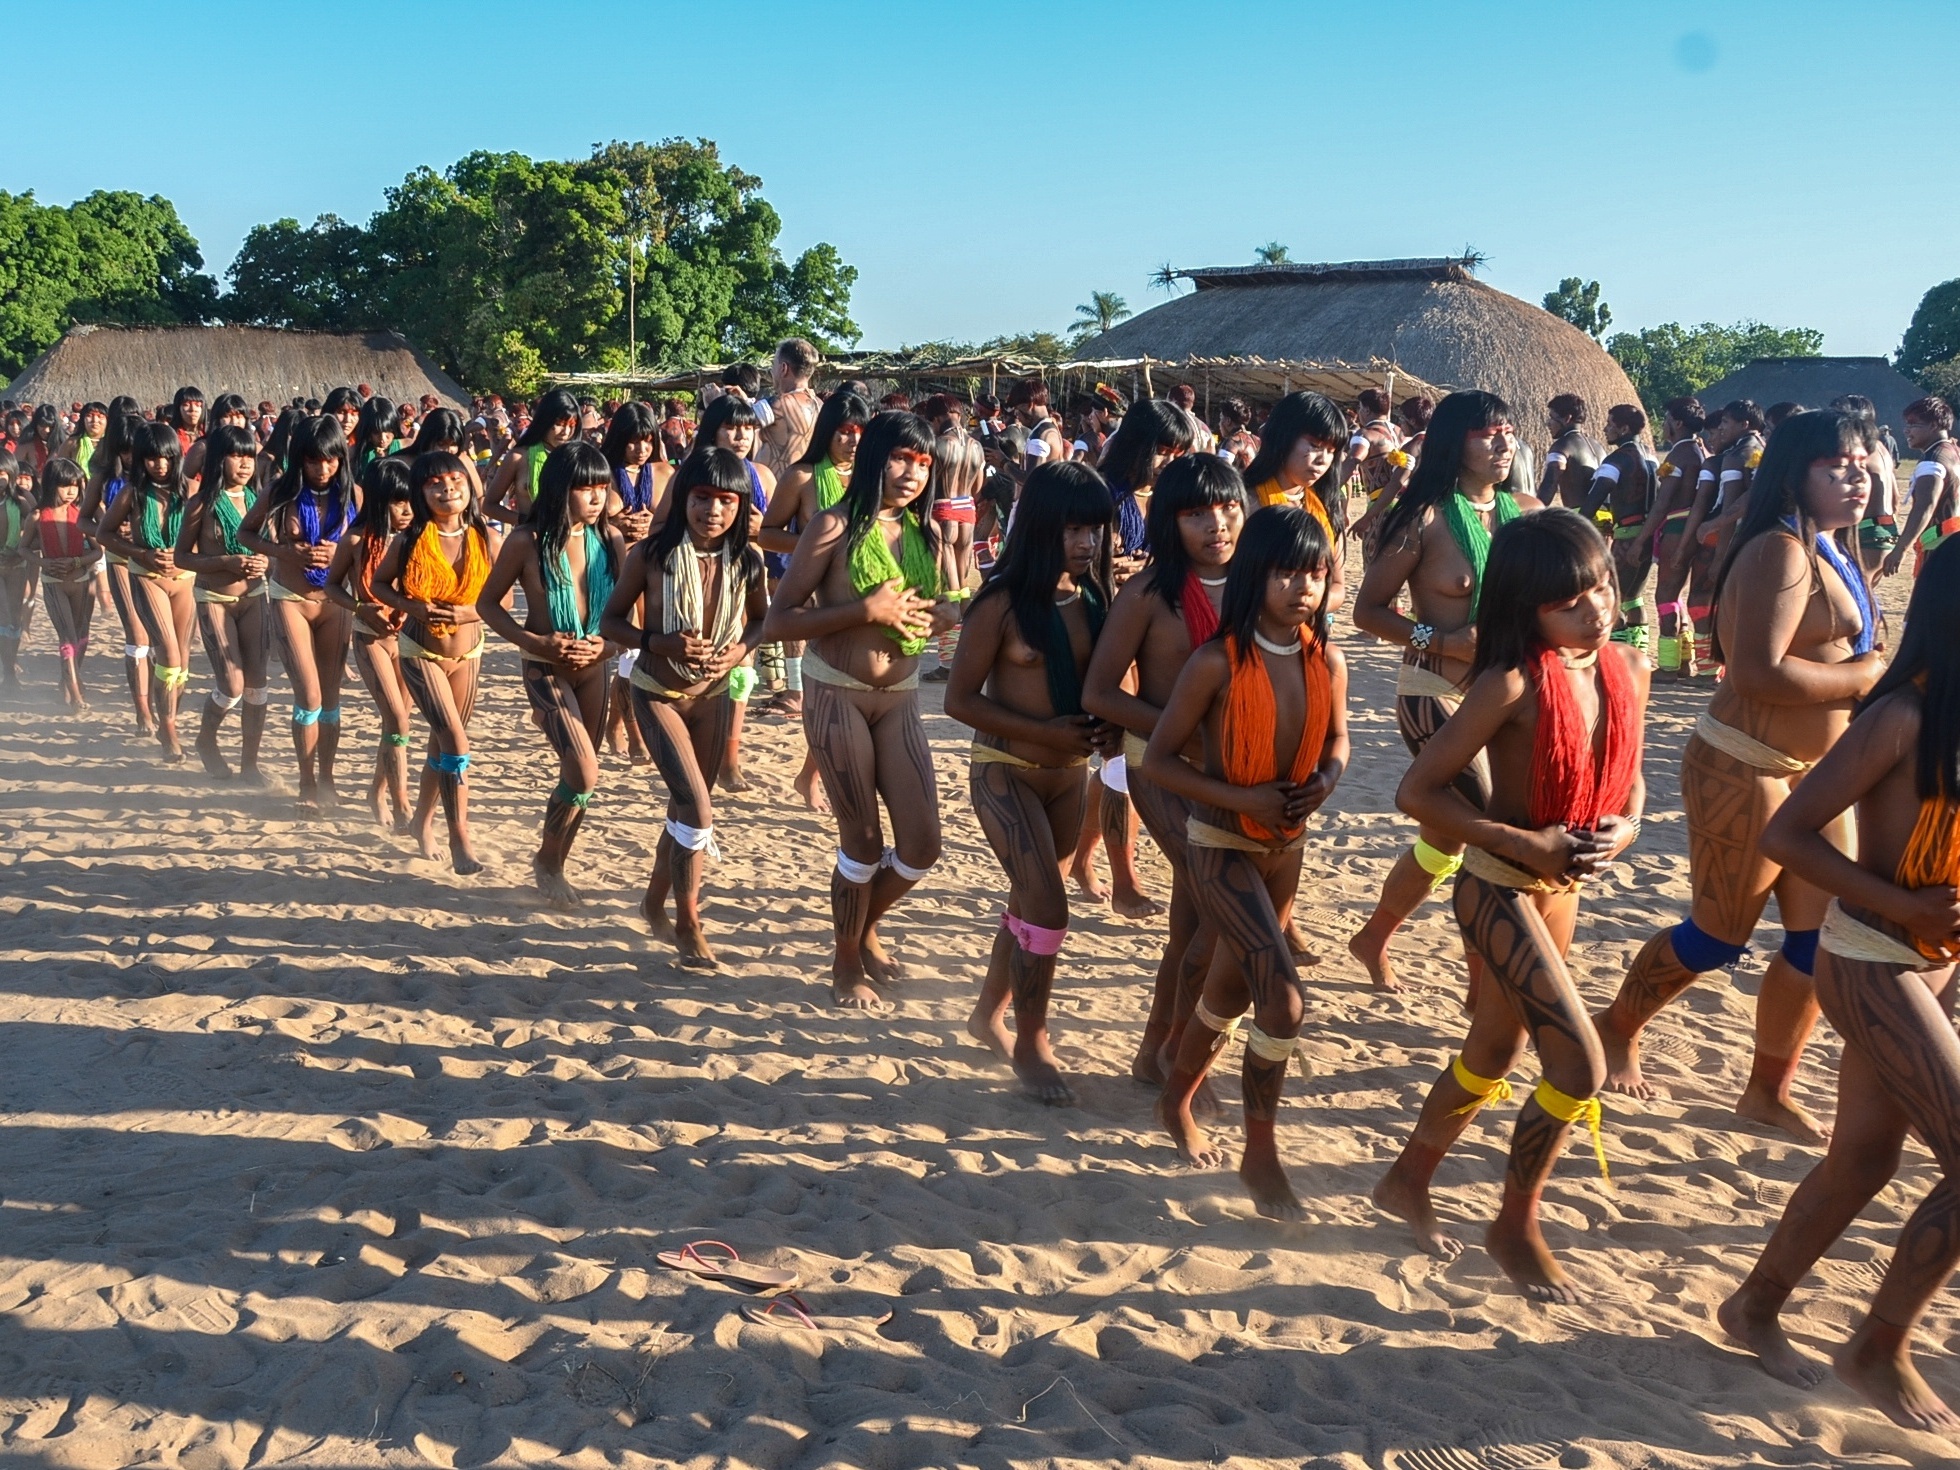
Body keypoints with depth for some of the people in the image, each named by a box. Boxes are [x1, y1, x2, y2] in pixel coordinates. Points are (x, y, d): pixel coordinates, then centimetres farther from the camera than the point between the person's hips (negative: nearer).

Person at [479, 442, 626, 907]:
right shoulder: (527, 541, -15)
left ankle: (555, 866, 30)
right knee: (584, 773, -14)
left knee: (578, 774, 11)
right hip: (546, 670, -4)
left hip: (594, 668, 5)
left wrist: (605, 642, -13)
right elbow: (487, 603, -6)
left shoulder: (610, 539, -4)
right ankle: (547, 860, 9)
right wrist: (534, 642, -18)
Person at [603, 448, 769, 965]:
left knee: (686, 807, 16)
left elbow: (762, 619, 7)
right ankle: (688, 922, 5)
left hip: (713, 695, 4)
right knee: (698, 809, -14)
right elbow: (611, 621, -9)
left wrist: (740, 649, -13)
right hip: (658, 694, -4)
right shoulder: (652, 555, -19)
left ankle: (655, 903, 39)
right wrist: (659, 642, -25)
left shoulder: (747, 561, -11)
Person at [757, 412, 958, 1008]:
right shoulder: (836, 527, -11)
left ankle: (866, 927, 34)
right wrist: (868, 608, -22)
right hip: (838, 695, -5)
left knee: (922, 844, 3)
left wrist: (944, 613, -3)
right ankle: (846, 963, 27)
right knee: (864, 842, 2)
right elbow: (777, 623, -15)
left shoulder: (922, 532, 6)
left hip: (900, 698, 5)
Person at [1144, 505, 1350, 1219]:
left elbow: (1337, 738, 11)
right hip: (1221, 845, -6)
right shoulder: (1217, 662, -21)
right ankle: (1260, 1152, 6)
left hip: (1286, 845, 6)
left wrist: (1327, 779, -11)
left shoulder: (1328, 662, -6)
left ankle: (1178, 1098, 45)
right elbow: (1158, 759, -16)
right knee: (1284, 1000, -13)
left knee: (1233, 986, 21)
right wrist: (1243, 797, -24)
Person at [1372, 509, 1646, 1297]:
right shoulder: (1513, 684, -22)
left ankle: (1408, 1180, 40)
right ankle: (1516, 1226, 13)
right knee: (1580, 1065, -9)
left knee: (1492, 1055, 19)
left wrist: (1624, 827, -10)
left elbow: (1628, 776, 12)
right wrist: (1525, 844, -24)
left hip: (1563, 887, 7)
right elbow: (1418, 790, -21)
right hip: (1499, 889, -7)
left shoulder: (1630, 668, -2)